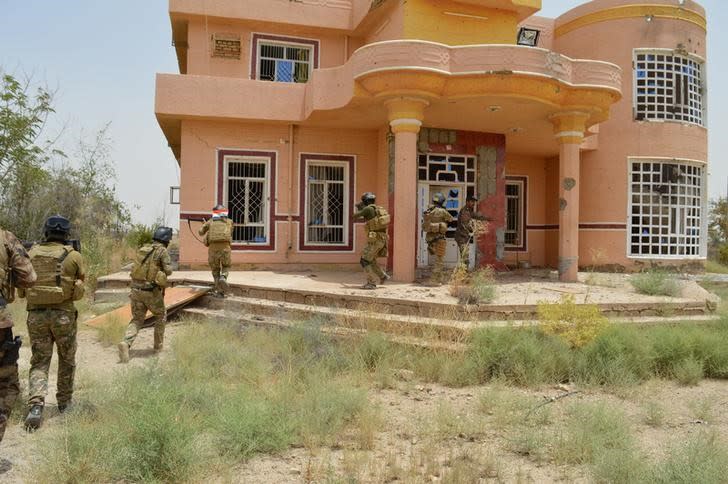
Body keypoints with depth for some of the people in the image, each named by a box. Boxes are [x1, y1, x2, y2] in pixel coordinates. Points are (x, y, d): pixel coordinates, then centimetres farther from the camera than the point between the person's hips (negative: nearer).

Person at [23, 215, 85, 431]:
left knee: (39, 362, 7)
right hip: (63, 314, -2)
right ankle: (64, 402, 28)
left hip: (36, 314, 2)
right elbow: (80, 280, 8)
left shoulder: (32, 253, 1)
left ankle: (36, 406, -11)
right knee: (67, 360, 17)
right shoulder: (74, 256, -6)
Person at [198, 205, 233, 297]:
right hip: (225, 247, 0)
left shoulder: (211, 222, 13)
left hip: (213, 247, 1)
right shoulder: (229, 222, 15)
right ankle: (223, 278, -12)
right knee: (226, 266, 20)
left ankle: (219, 291, 10)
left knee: (215, 269, 15)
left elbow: (201, 232, 20)